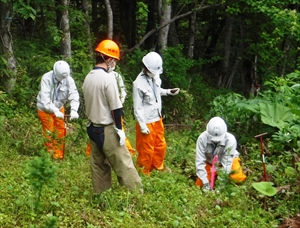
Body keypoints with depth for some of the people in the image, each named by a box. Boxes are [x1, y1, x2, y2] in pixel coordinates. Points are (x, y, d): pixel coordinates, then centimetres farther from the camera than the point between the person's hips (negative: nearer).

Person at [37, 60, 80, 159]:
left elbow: (74, 95, -27)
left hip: (59, 108, 4)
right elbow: (45, 98, -35)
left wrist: (74, 110, -44)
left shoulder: (69, 79, -19)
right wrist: (55, 110, -46)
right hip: (45, 109, -4)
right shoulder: (46, 78, -27)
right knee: (49, 133, 0)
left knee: (61, 132, 9)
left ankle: (59, 156, 23)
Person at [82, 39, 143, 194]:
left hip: (92, 128, 8)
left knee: (99, 166, 14)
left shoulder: (88, 78, 7)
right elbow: (116, 107, -17)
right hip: (107, 129, -8)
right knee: (124, 164, -3)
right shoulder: (107, 78, -17)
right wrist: (119, 128, -10)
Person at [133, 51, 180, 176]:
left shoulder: (155, 77, -3)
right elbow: (138, 107, -20)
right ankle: (144, 173, 25)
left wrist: (168, 91, 0)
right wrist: (143, 126, -19)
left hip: (157, 119, 7)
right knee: (147, 150, 7)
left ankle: (158, 167, 42)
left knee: (160, 145, 21)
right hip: (147, 122, -7)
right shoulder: (139, 83, -23)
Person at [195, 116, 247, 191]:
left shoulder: (230, 139, -33)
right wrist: (205, 183, -33)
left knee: (239, 179, -26)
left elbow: (227, 163, -32)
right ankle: (216, 175, 19)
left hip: (228, 160, -2)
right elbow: (200, 162, -28)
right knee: (199, 184, -9)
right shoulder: (202, 138, -30)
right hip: (210, 163, 2)